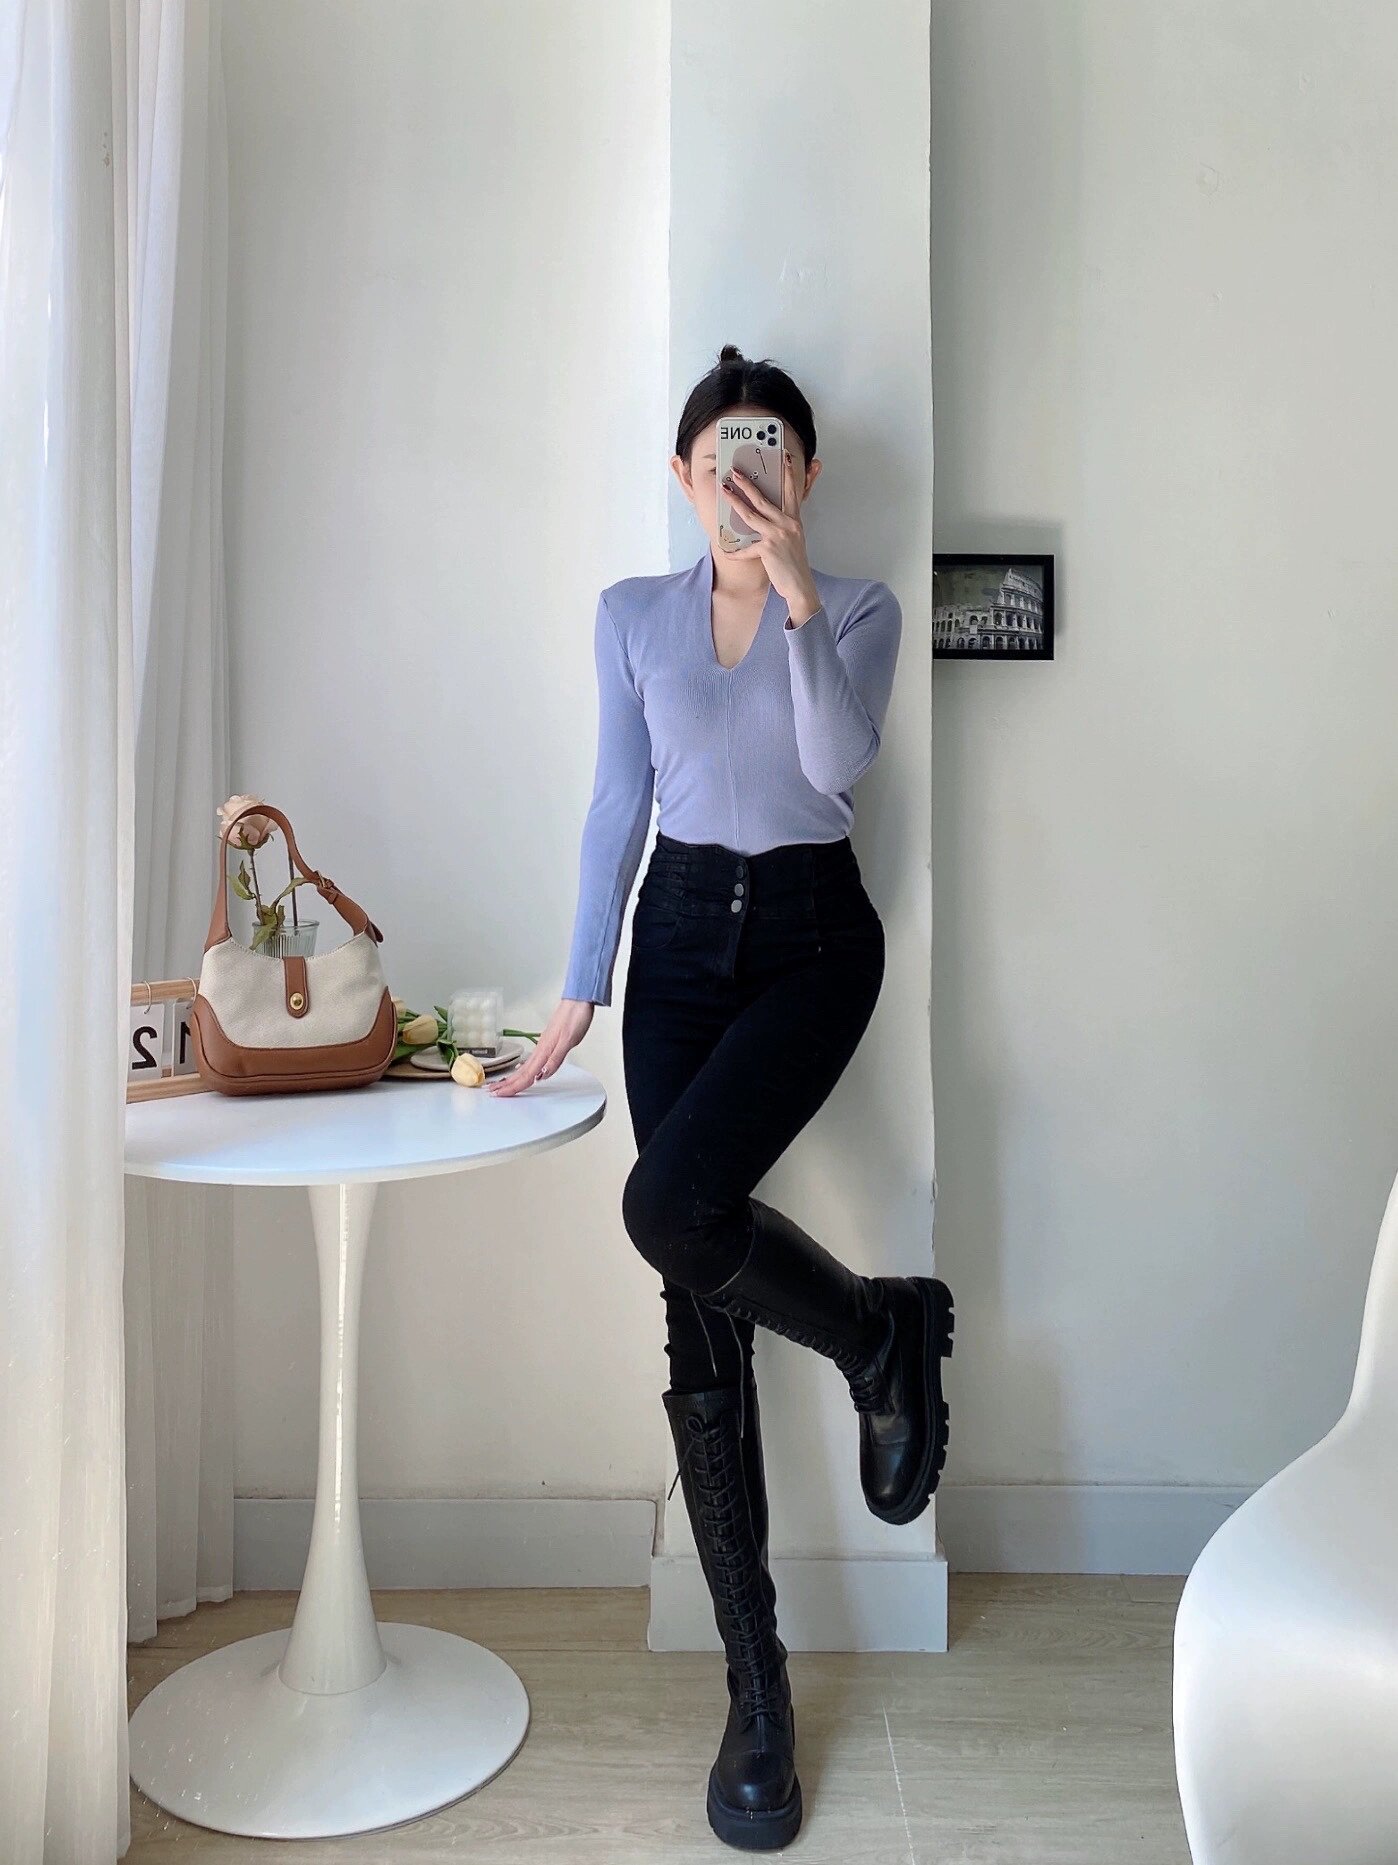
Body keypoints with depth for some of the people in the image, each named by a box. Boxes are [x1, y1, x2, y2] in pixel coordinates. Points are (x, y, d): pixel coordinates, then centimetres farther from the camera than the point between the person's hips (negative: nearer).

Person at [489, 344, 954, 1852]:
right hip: (681, 936, 3)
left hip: (810, 937, -2)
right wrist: (579, 995, 3)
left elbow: (838, 762, -14)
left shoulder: (857, 610, 3)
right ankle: (755, 1683, 10)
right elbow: (617, 806, 7)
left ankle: (884, 1335, 5)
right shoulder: (632, 614, 9)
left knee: (671, 1206, -27)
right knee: (699, 1314, -2)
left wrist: (798, 594, -18)